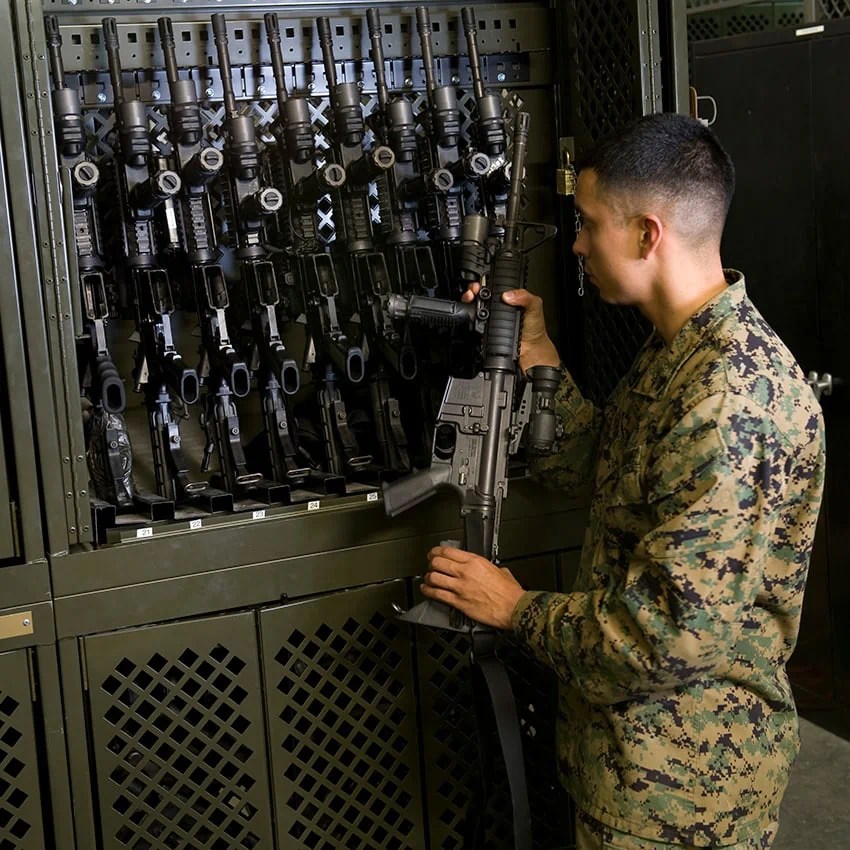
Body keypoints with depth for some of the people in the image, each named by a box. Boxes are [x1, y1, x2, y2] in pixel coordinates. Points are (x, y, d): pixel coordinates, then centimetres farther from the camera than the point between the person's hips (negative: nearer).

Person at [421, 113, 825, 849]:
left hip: (688, 774, -9)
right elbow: (584, 466, 15)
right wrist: (535, 355, 6)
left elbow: (675, 629, -30)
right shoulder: (676, 353, 6)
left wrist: (519, 610, -17)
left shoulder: (736, 396, -29)